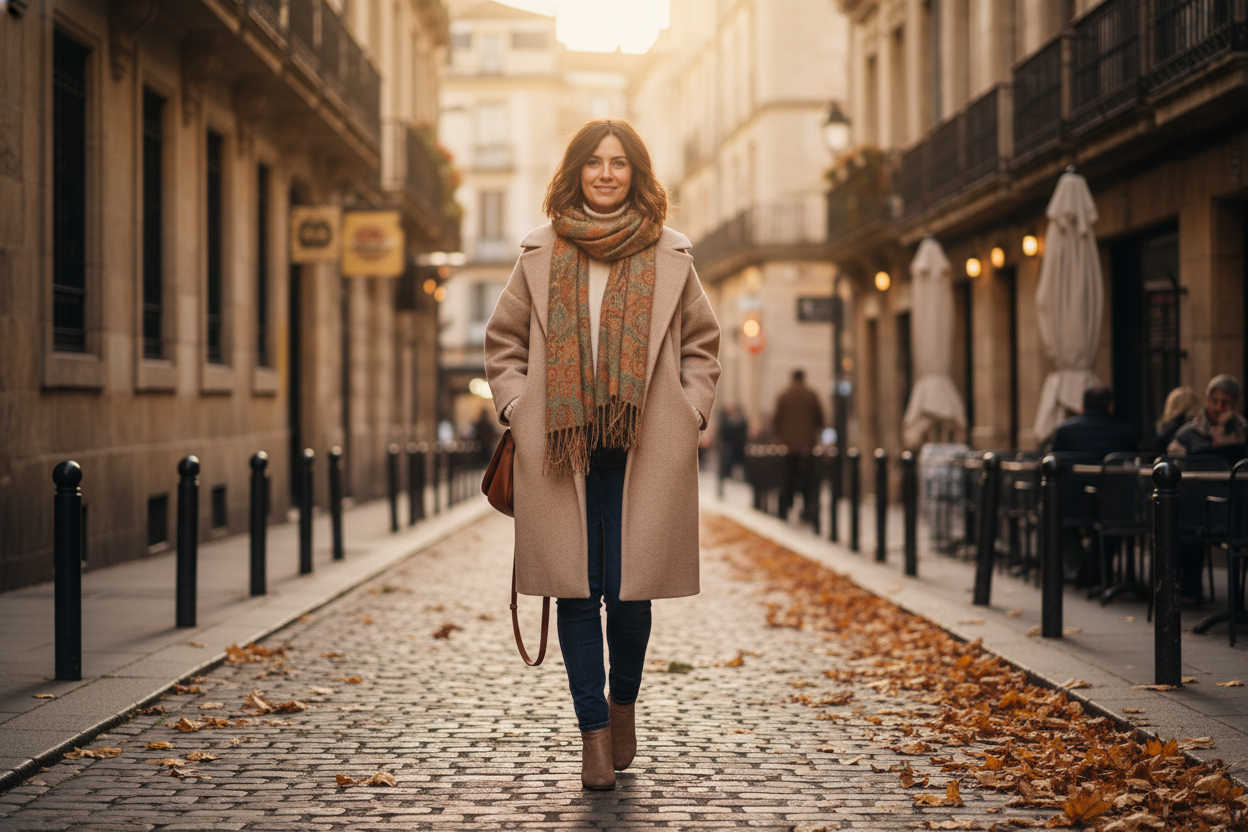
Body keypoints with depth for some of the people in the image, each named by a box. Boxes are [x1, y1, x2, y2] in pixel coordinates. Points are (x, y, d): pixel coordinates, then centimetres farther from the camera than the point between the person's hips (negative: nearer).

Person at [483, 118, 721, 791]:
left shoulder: (669, 256, 7)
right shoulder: (541, 255, 8)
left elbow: (701, 345, 14)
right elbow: (503, 341, 15)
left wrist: (688, 414, 3)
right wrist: (518, 408, 4)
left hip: (643, 451, 0)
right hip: (561, 451, 1)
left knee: (630, 590, -1)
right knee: (576, 590, -1)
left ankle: (622, 701, 26)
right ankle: (594, 734, 7)